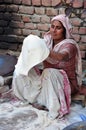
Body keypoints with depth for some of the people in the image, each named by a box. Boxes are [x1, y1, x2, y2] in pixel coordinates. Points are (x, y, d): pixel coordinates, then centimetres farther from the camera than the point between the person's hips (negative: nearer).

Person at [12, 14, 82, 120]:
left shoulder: (69, 44, -21)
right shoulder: (48, 41, -1)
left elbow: (61, 57, -44)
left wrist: (42, 50, -56)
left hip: (66, 82, -6)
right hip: (47, 79, 6)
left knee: (49, 74, -37)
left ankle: (55, 108, -25)